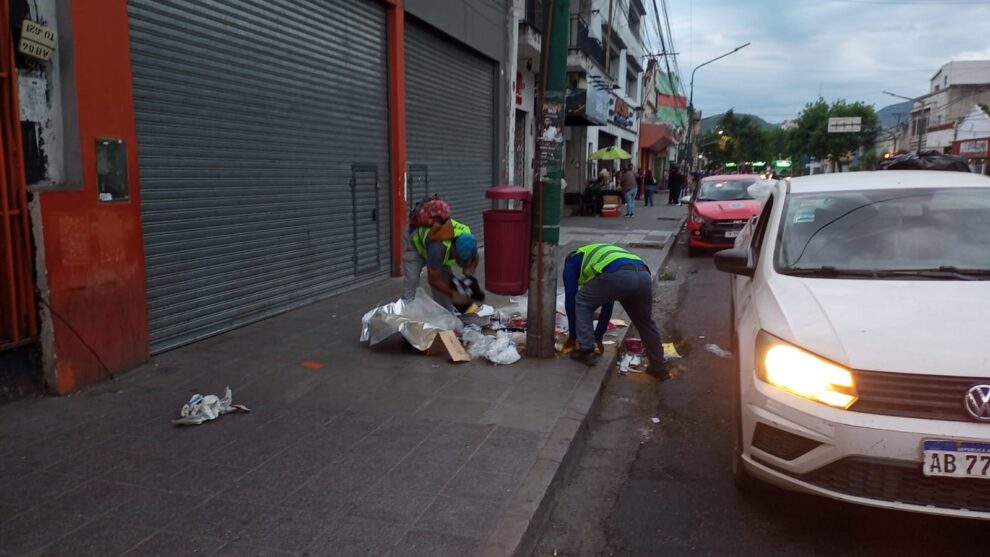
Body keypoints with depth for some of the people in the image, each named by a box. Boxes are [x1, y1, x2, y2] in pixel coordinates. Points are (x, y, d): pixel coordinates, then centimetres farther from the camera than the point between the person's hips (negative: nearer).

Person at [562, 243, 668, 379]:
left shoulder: (571, 261, 31)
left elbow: (571, 298, 26)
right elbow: (608, 303, 46)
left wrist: (573, 334, 35)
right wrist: (598, 336, 50)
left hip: (618, 276, -6)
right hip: (644, 276, 6)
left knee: (582, 303, 22)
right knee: (645, 323, 29)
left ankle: (586, 351, 21)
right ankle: (659, 368, 35)